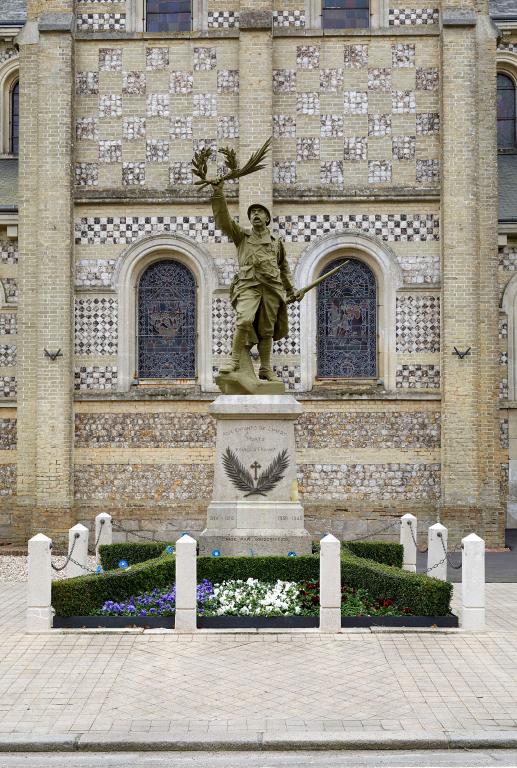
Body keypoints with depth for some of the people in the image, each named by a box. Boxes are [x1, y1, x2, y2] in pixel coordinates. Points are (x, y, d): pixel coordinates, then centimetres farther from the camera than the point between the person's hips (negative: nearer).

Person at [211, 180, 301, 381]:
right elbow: (223, 219, 2)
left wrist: (292, 290, 23)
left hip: (272, 287, 3)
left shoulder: (277, 242, 19)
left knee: (267, 330, 4)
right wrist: (218, 193, -7)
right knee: (244, 320, -25)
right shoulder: (241, 236, 14)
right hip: (248, 285, -2)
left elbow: (284, 268, 26)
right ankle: (235, 362, -16)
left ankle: (265, 369, 15)